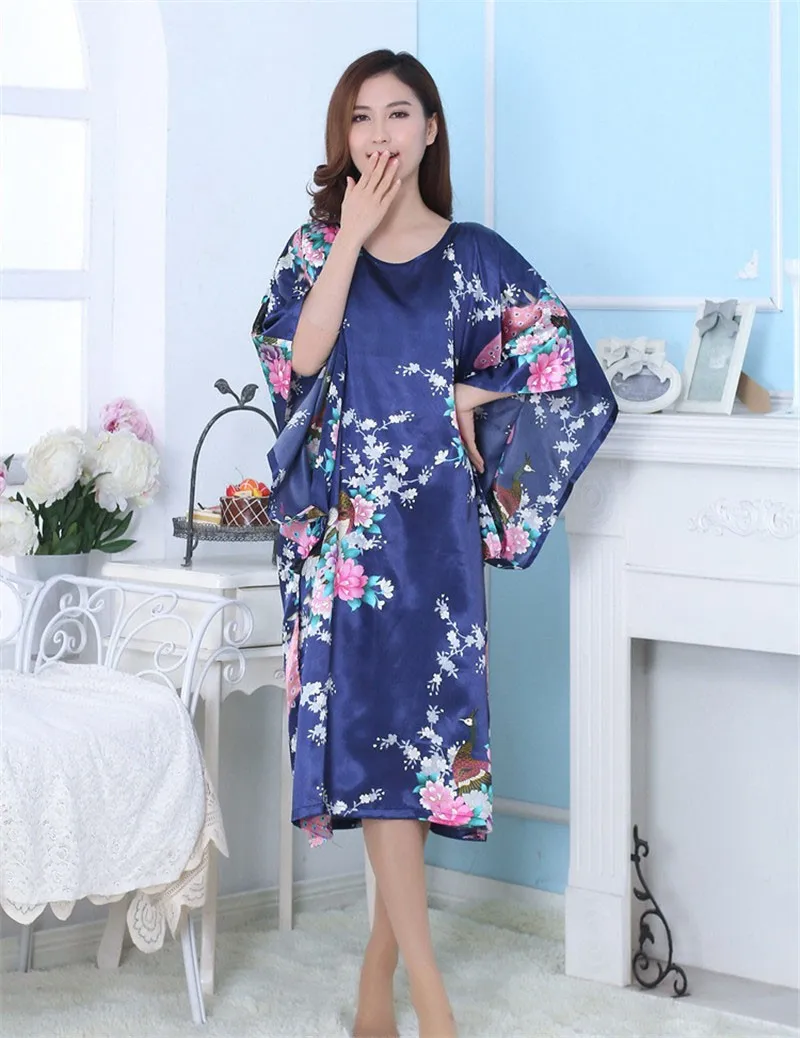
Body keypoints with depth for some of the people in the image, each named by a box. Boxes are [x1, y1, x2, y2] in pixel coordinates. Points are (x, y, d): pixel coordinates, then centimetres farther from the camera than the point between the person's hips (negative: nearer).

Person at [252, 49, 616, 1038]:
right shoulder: (316, 244, 9)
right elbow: (301, 354, -9)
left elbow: (567, 377, 3)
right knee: (370, 720, -7)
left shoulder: (476, 255, 6)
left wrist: (460, 397, -3)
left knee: (415, 712, 0)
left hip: (431, 514, 0)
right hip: (344, 513, 0)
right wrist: (353, 234, -10)